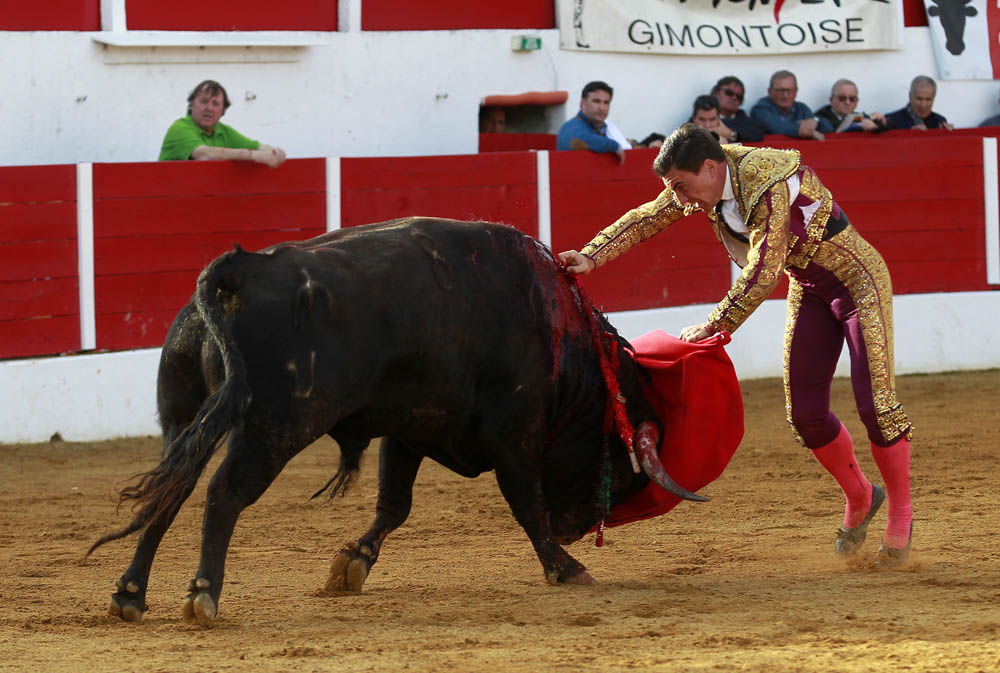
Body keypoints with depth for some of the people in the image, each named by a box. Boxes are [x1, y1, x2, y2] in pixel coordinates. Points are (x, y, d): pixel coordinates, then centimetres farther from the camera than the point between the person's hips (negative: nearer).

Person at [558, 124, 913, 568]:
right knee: (805, 414, 4)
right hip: (808, 290, 8)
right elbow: (646, 219, -1)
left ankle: (901, 518, 3)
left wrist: (715, 327, -29)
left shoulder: (771, 184, -32)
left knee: (875, 405, -11)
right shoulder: (707, 183, -8)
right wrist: (590, 257, -13)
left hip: (858, 281, -8)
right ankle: (859, 499, 26)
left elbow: (763, 272, -32)